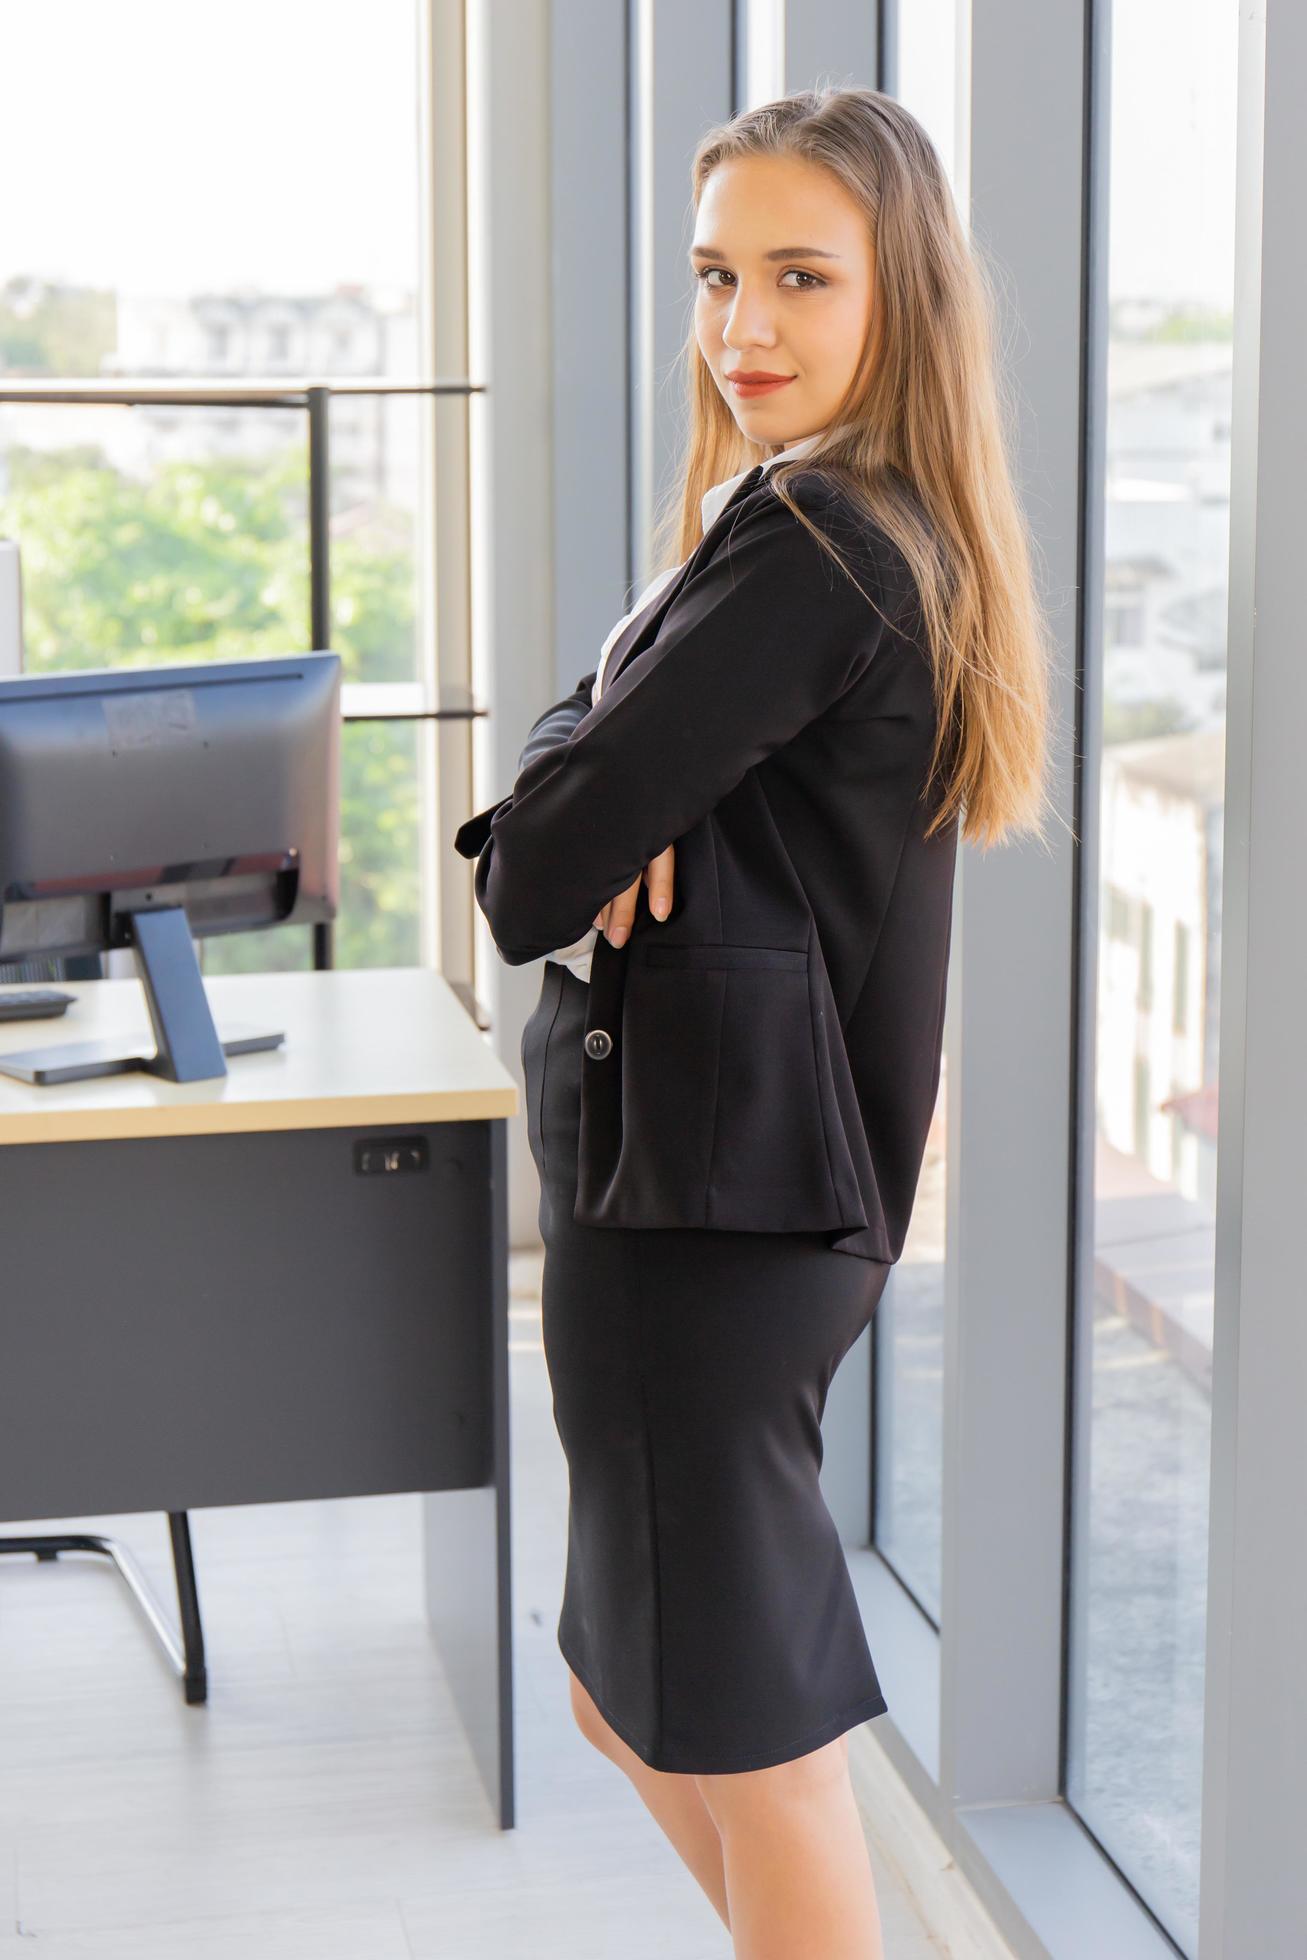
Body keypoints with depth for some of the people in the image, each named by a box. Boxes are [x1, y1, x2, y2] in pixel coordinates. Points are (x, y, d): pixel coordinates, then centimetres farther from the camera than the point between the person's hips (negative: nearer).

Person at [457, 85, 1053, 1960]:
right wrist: (601, 801, -11)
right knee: (638, 1695, 22)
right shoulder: (894, 539, 13)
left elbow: (531, 885, -20)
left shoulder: (808, 552, -18)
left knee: (752, 1751, 0)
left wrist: (559, 833, 1)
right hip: (762, 1179, 10)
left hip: (699, 1203, -10)